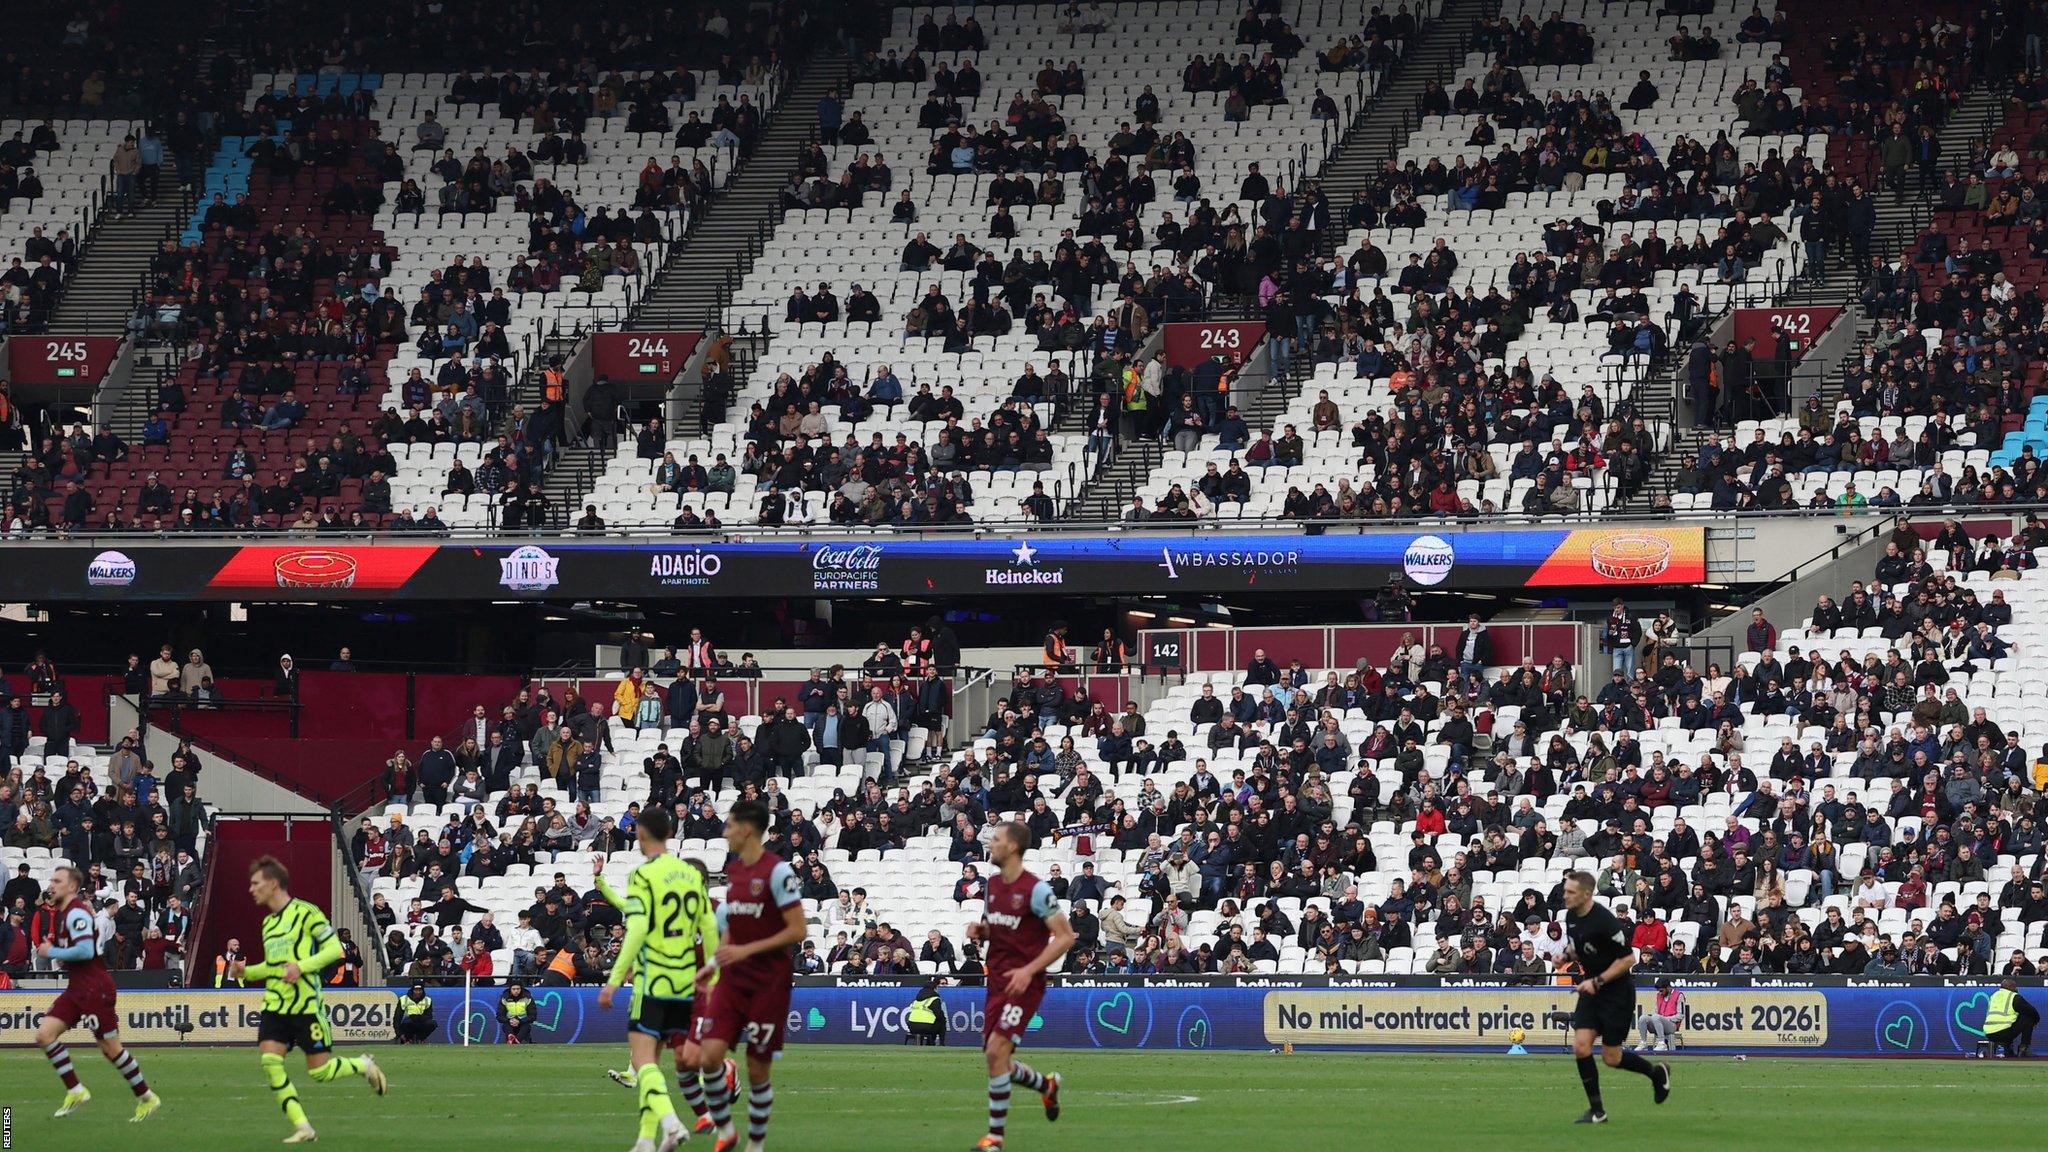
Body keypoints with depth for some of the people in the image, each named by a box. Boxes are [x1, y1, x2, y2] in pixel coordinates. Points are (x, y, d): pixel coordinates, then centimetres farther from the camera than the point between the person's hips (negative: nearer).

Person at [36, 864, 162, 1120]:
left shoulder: (76, 913, -15)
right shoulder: (62, 913, 16)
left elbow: (85, 951, -26)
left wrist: (52, 952, -15)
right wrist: (52, 951, 11)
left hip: (95, 988, -10)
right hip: (76, 989, 10)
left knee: (110, 1049, -2)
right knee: (44, 1034, -4)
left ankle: (146, 1097, 12)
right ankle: (75, 1092, -2)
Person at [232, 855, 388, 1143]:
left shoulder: (305, 913, -9)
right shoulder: (268, 922, 15)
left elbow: (334, 949, -13)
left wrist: (301, 966, -25)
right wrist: (246, 971, 7)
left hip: (306, 1003, -7)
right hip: (275, 1005, 7)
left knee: (320, 1071, -4)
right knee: (270, 1063, -12)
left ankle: (364, 1065, 27)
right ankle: (302, 1128, -7)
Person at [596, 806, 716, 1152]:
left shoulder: (644, 874, -9)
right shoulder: (692, 875, 10)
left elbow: (637, 930, -17)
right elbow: (710, 930, 11)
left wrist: (614, 980, -16)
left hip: (653, 980, -6)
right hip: (685, 983, 6)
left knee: (642, 1059, -10)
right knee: (651, 1059, 14)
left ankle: (669, 1121, -32)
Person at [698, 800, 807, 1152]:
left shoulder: (777, 871, -12)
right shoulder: (733, 869, 11)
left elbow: (798, 930, -15)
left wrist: (747, 950, -18)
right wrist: (715, 961, 15)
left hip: (769, 983, -6)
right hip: (733, 978, 6)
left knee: (757, 1070, 0)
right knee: (709, 1056, -10)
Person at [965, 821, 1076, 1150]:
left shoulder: (1035, 890, -14)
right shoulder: (993, 884, 10)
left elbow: (1066, 936, -14)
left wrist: (1029, 971, -21)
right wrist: (979, 931, 0)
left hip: (1023, 984, -8)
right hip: (997, 983, 8)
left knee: (996, 1051, -19)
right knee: (998, 1061, 9)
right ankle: (1047, 1085, 39)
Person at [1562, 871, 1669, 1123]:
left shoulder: (1604, 921, -23)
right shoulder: (1571, 916, 2)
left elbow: (1628, 958, -20)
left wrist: (1597, 981, -21)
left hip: (1617, 991, -7)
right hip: (1592, 989, 7)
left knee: (1611, 1057, -1)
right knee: (1580, 1046, -8)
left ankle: (1656, 1072, 27)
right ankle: (1596, 1110, 1)